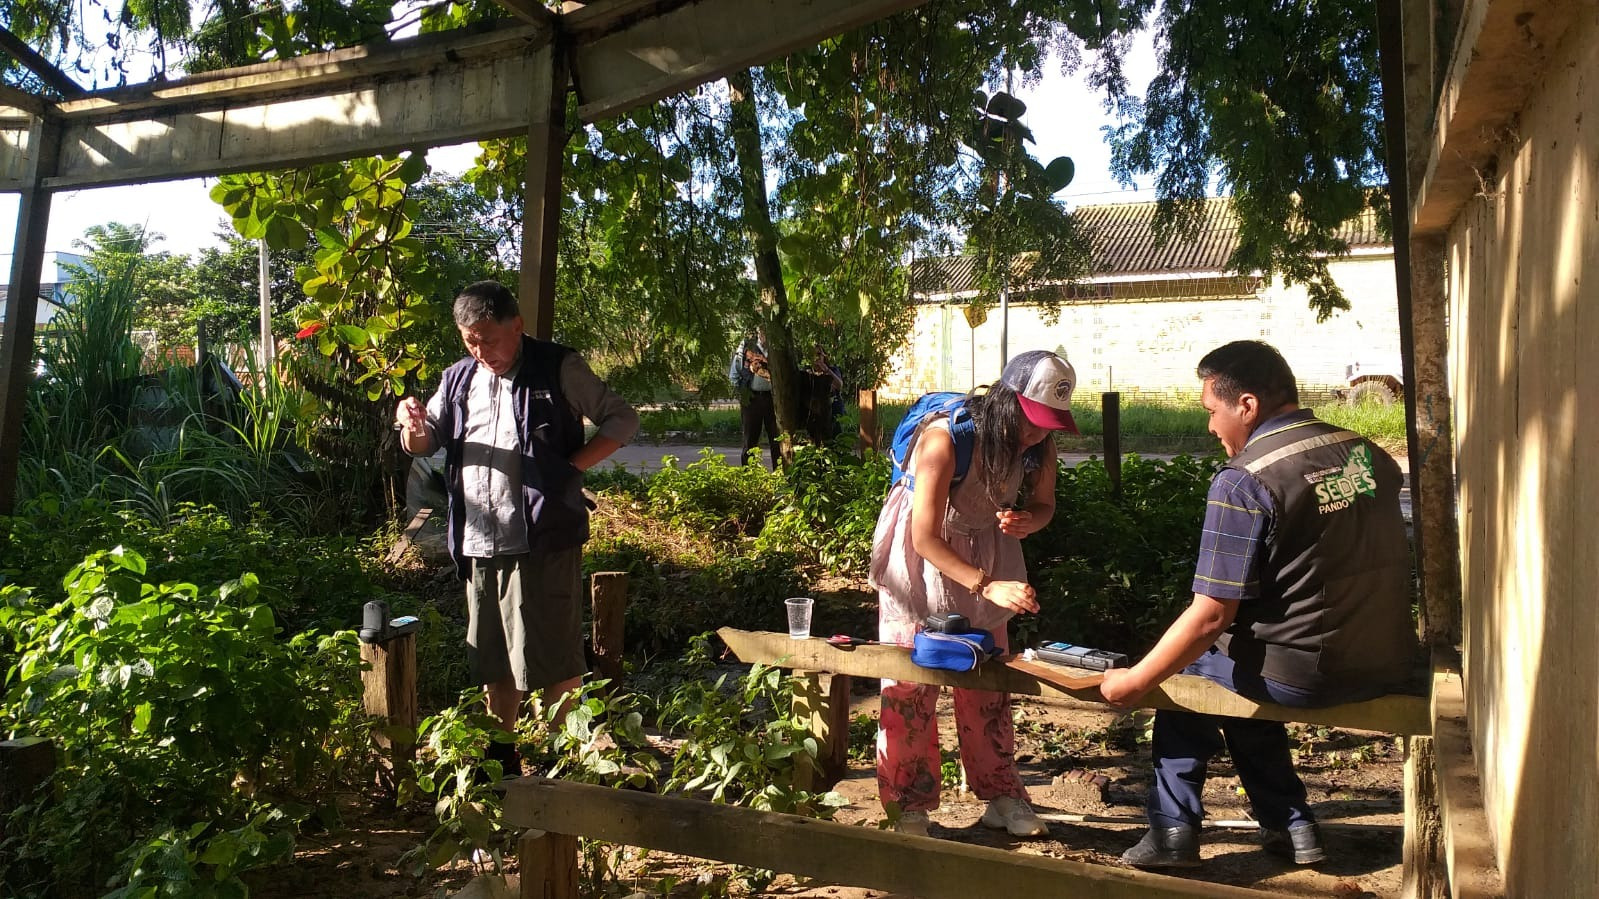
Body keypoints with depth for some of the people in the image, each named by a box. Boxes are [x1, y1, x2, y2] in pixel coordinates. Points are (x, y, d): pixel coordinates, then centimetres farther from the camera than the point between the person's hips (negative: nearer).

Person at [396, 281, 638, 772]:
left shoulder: (558, 369, -4)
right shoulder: (459, 378, 12)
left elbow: (622, 419, -2)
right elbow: (423, 444, 18)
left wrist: (572, 465, -13)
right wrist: (412, 426, -6)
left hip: (543, 539, -6)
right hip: (479, 544, 6)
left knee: (552, 657, 1)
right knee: (494, 658, 16)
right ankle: (500, 756, 31)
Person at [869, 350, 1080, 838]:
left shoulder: (1039, 444, -14)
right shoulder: (945, 437, -32)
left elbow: (1044, 505, 3)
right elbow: (926, 538, -29)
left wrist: (1025, 522, -21)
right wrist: (988, 586, -36)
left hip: (984, 551, 5)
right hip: (921, 557, -5)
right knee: (910, 685, -1)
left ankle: (1000, 794, 23)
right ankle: (909, 807, 11)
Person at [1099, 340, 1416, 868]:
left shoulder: (1244, 481, -19)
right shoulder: (1369, 453, 3)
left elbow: (1211, 616, -20)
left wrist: (1133, 684, -10)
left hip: (1301, 675, -7)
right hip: (1386, 667, 7)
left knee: (1187, 666, 19)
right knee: (1241, 676, 30)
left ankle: (1173, 828, 18)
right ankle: (1290, 825, 30)